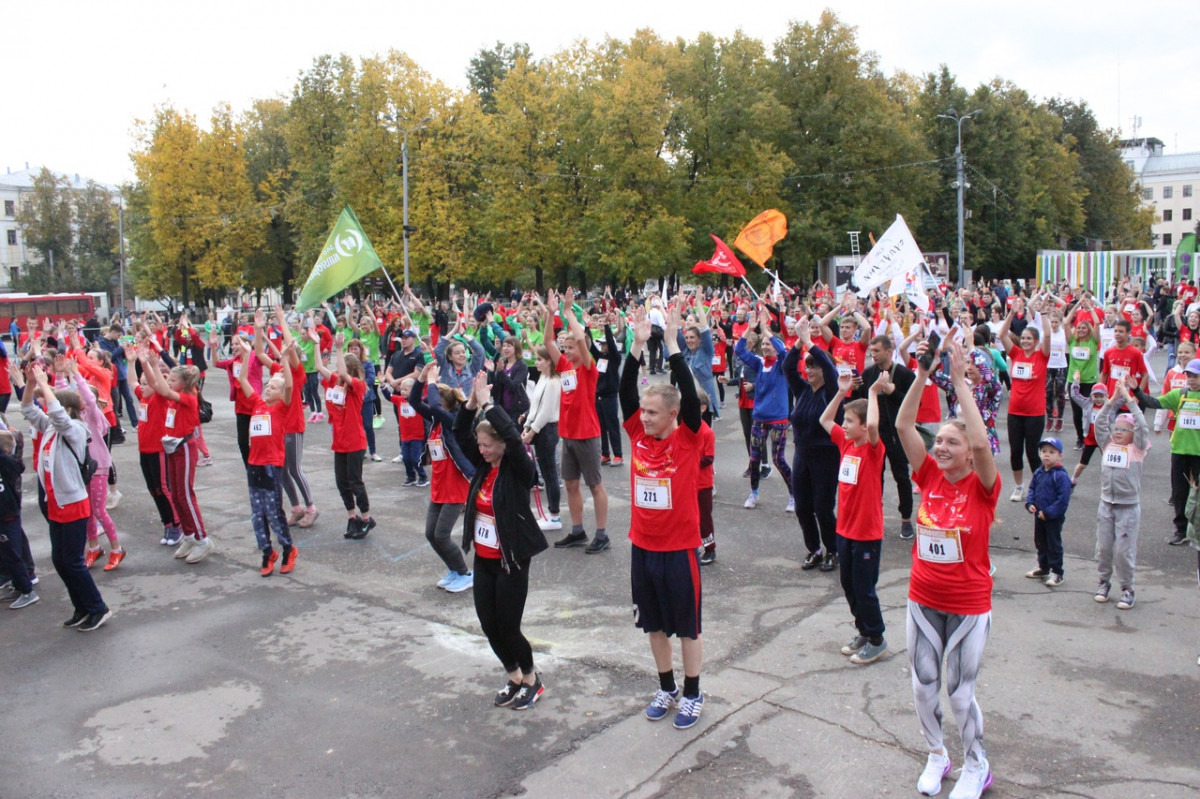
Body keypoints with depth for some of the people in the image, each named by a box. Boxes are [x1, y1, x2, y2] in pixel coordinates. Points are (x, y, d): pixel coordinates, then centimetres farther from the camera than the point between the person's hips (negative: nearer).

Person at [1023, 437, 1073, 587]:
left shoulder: (1061, 476, -18)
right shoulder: (1038, 473, 3)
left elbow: (1063, 498, -19)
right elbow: (1032, 489, 14)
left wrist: (1048, 512, -19)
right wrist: (1030, 503, -4)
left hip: (1054, 517, -7)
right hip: (1039, 515, 7)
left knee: (1054, 544, 2)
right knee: (1040, 542, 18)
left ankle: (1056, 573, 12)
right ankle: (1043, 568, 33)